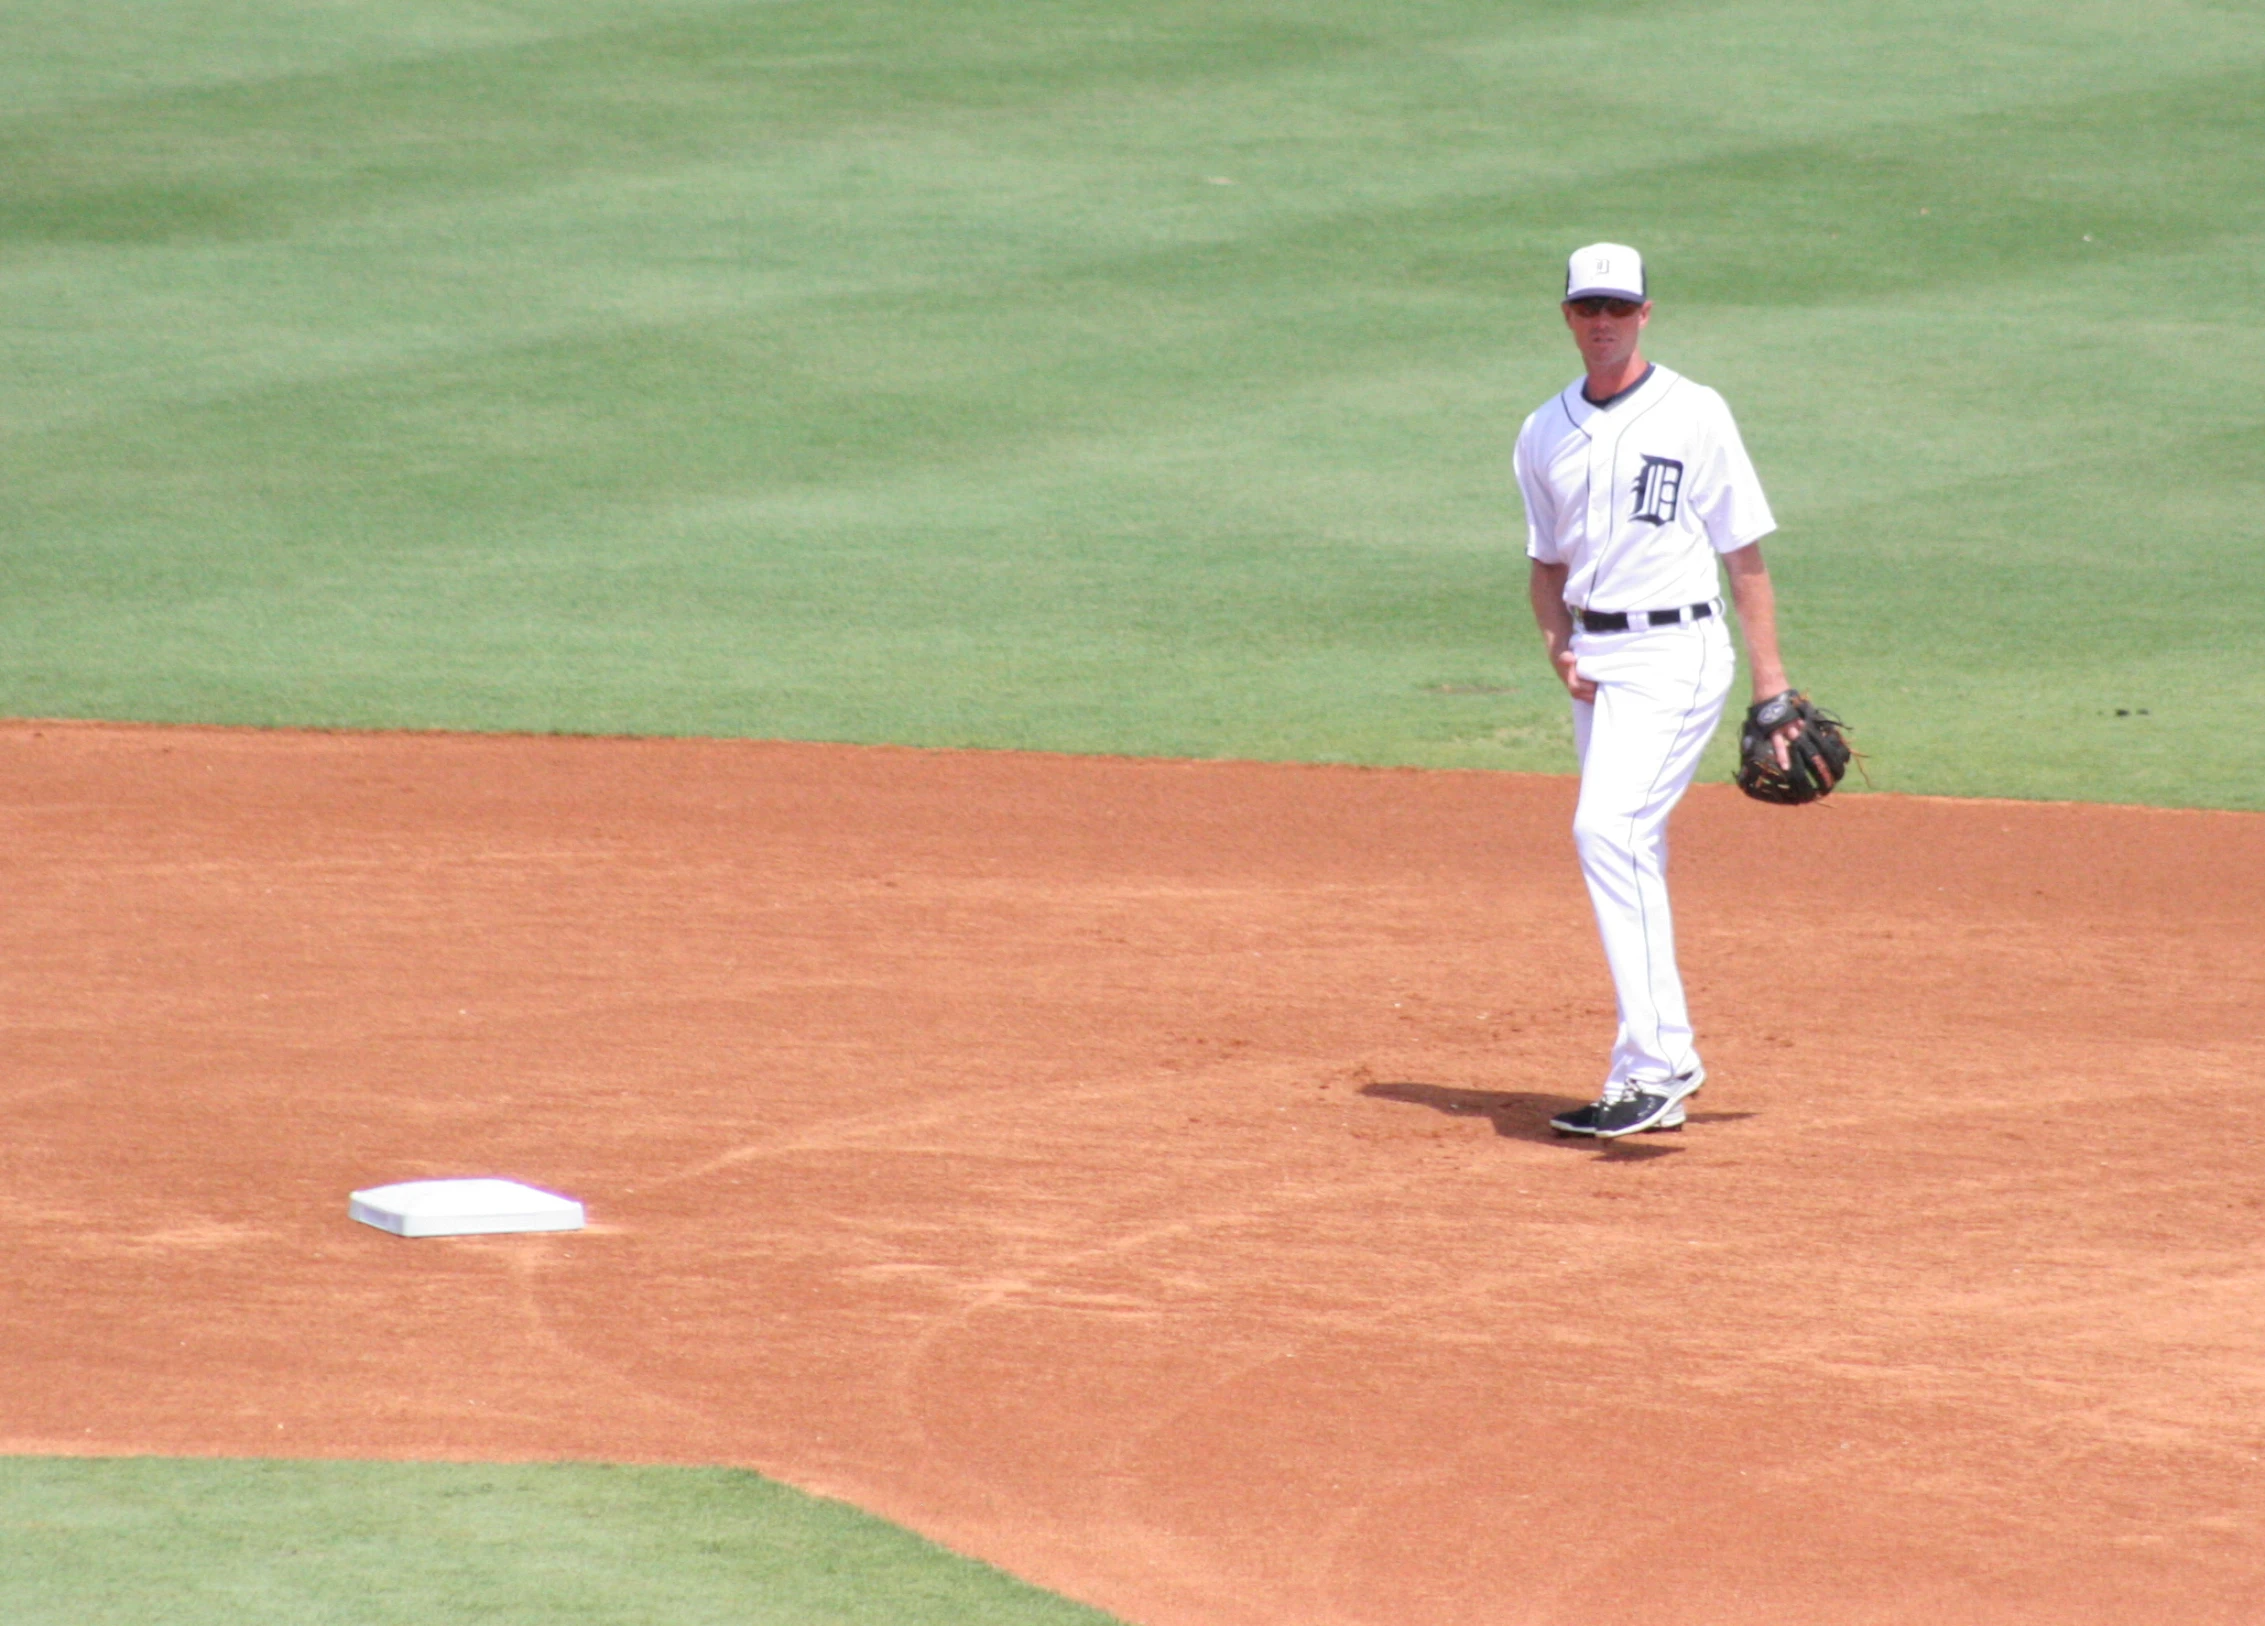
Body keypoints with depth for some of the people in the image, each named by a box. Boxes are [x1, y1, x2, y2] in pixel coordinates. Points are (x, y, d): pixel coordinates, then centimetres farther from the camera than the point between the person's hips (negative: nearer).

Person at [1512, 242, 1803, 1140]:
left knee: (1607, 830, -22)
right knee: (1629, 857, 10)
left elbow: (1745, 554, -2)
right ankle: (1665, 1069, 19)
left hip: (1675, 652, -7)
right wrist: (1556, 644, 0)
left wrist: (1772, 683, -7)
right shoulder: (1545, 433, 12)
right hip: (1594, 657, 7)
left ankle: (1651, 1064, -25)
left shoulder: (1694, 415, -4)